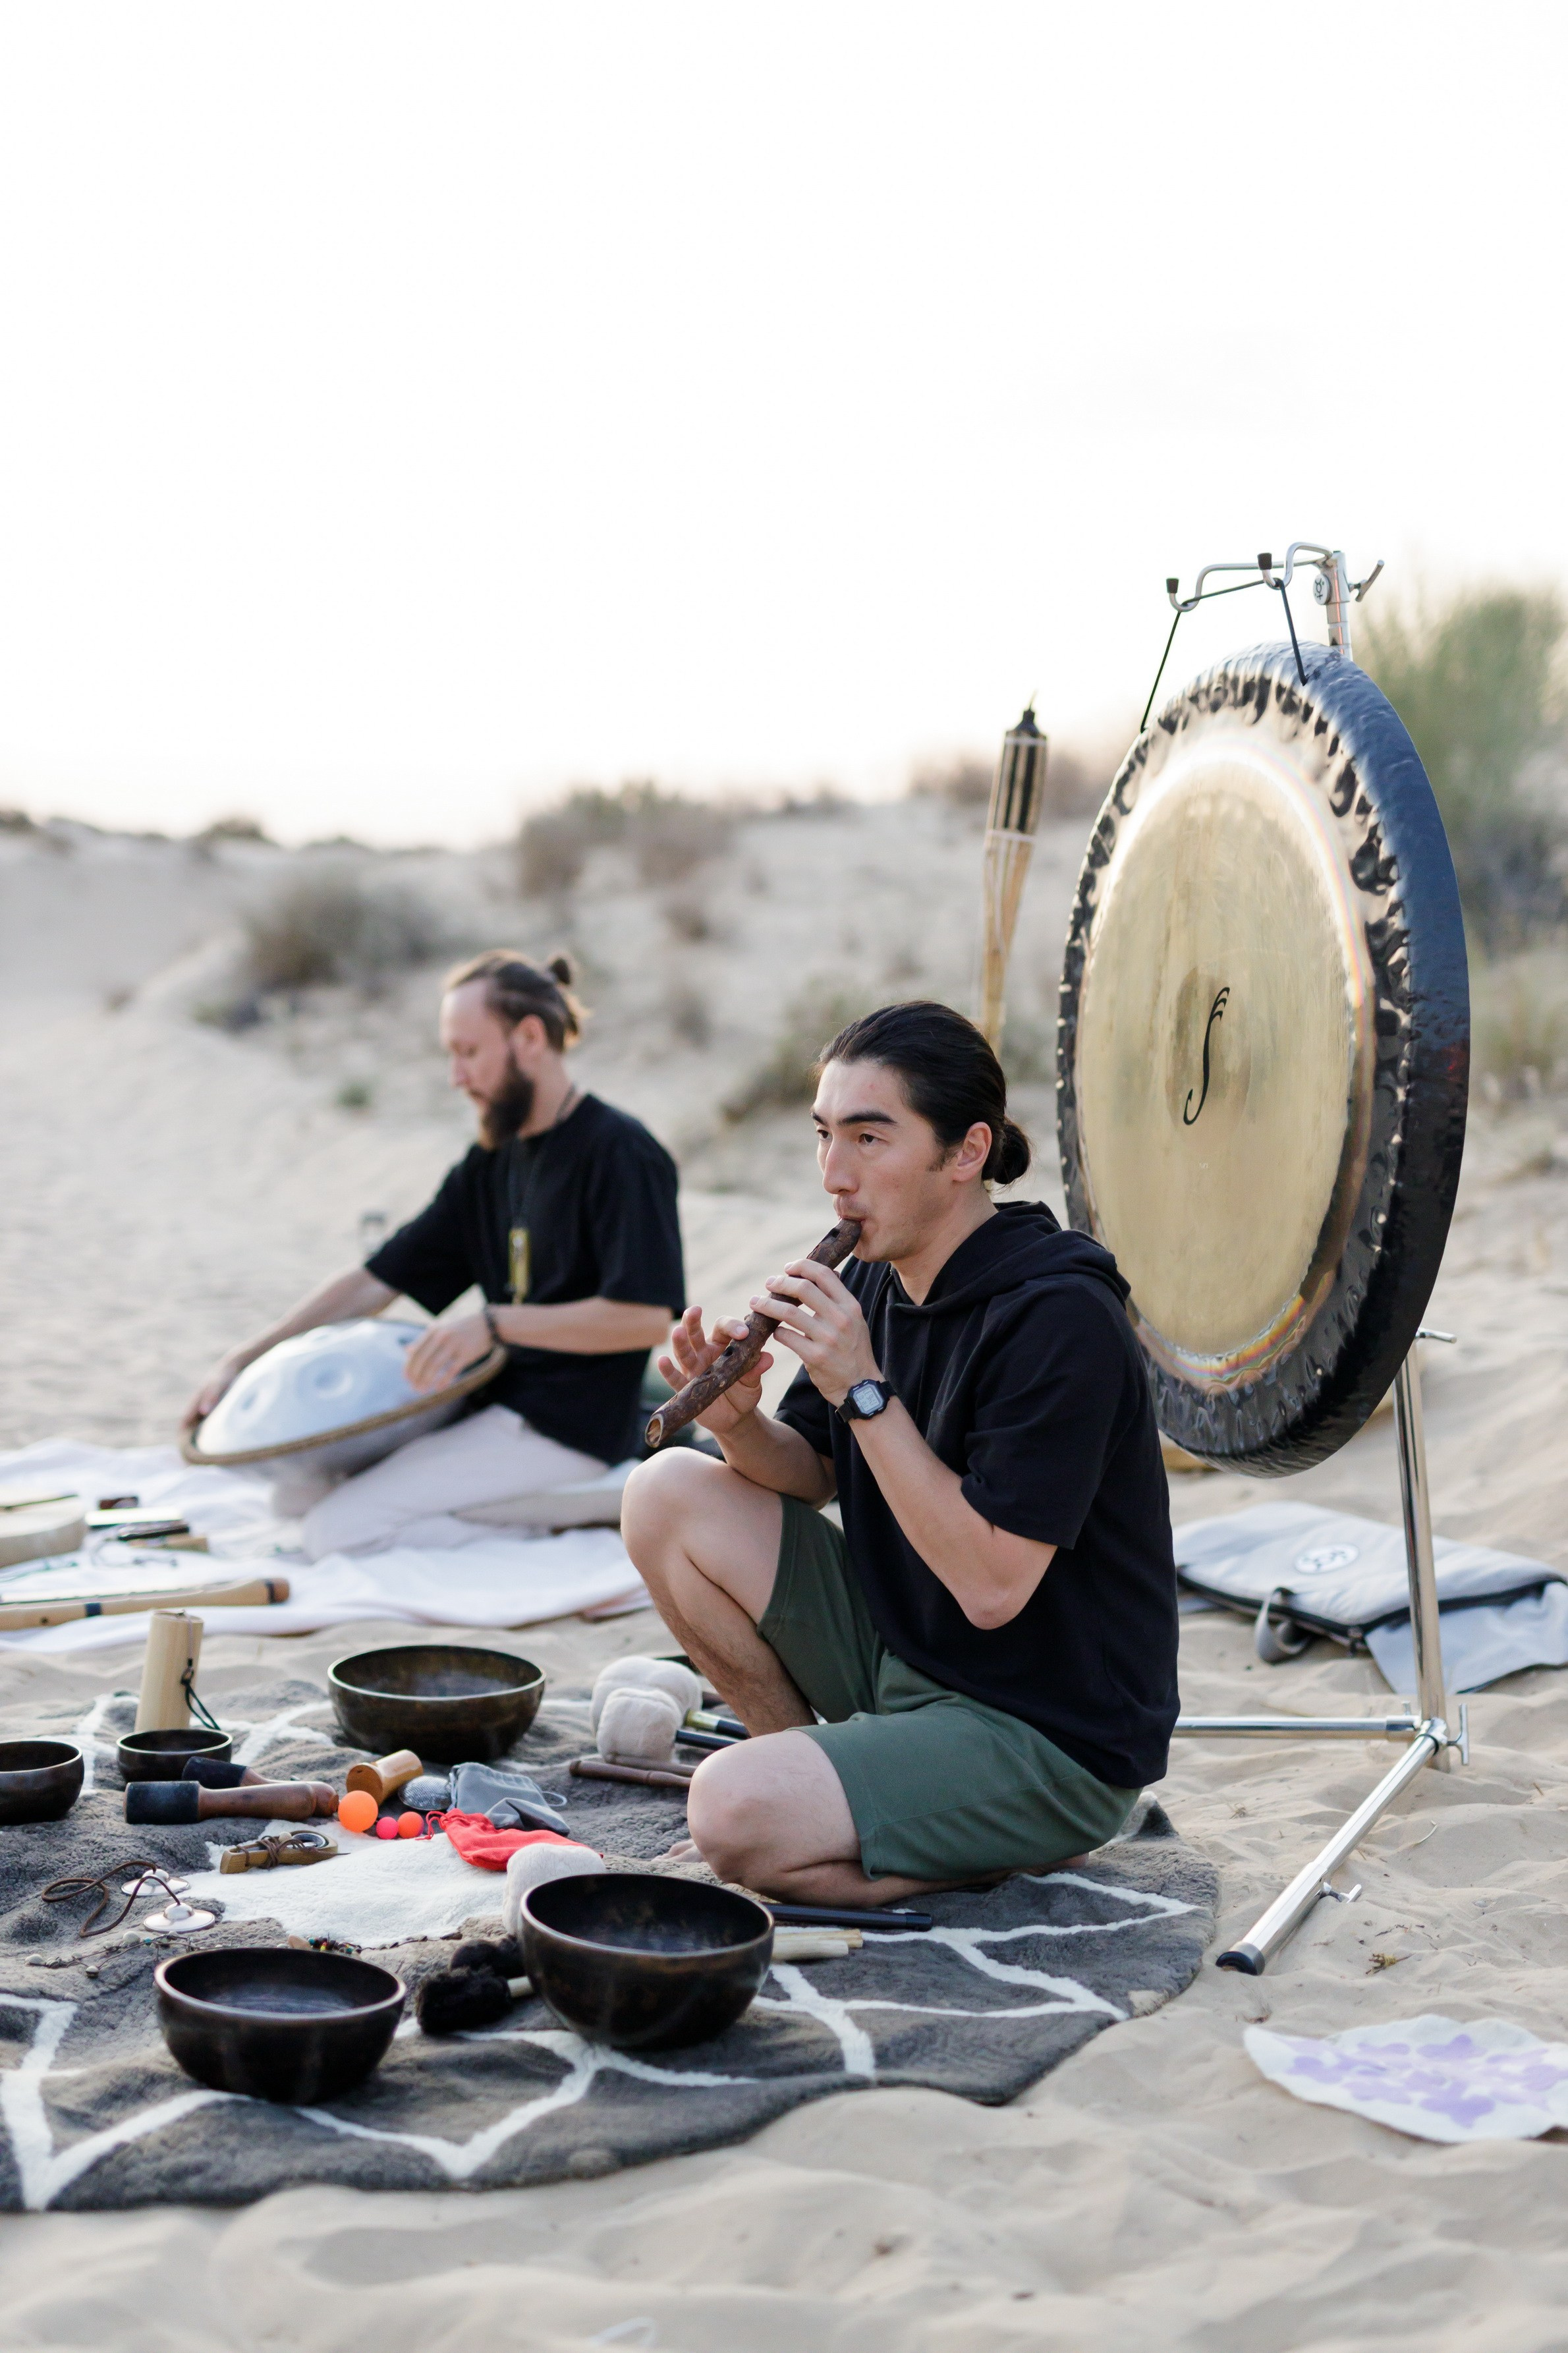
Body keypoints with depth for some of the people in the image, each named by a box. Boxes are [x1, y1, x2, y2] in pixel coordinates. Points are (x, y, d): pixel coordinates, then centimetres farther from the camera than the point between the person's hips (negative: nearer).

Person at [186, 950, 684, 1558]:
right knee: (296, 1492, 8)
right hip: (496, 1407, 9)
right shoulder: (493, 1163, 13)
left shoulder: (619, 1154, -13)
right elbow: (376, 1280, 13)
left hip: (565, 1429, -9)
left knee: (336, 1530, -17)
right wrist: (241, 1362, 6)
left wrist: (495, 1325, -26)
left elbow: (648, 1318, -22)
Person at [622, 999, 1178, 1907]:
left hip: (1054, 1740, -8)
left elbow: (991, 1587, -27)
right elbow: (813, 1474, 11)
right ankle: (813, 1760, 11)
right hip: (899, 1656, 8)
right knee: (668, 1495, -3)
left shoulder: (1059, 1319, -24)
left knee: (736, 1818, -27)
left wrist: (863, 1390, -27)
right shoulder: (874, 1281, 1)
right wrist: (740, 1423, -12)